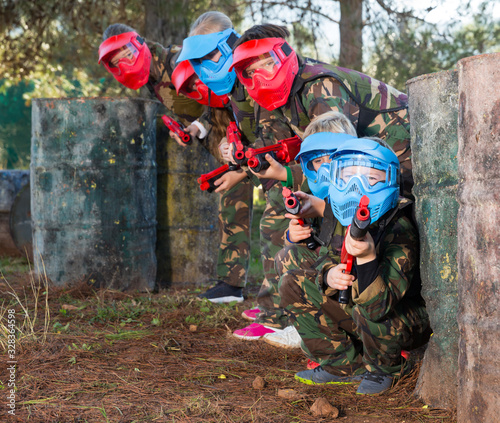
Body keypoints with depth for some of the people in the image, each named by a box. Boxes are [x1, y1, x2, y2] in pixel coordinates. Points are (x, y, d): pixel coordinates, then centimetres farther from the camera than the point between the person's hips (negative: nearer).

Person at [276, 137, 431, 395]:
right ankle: (346, 365, 6)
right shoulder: (345, 220, -9)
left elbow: (379, 307, -40)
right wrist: (329, 275, -21)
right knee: (292, 282, -2)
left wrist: (367, 258, -56)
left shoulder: (399, 233, -32)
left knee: (367, 311, -39)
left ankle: (385, 369, -3)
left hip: (411, 325, -7)